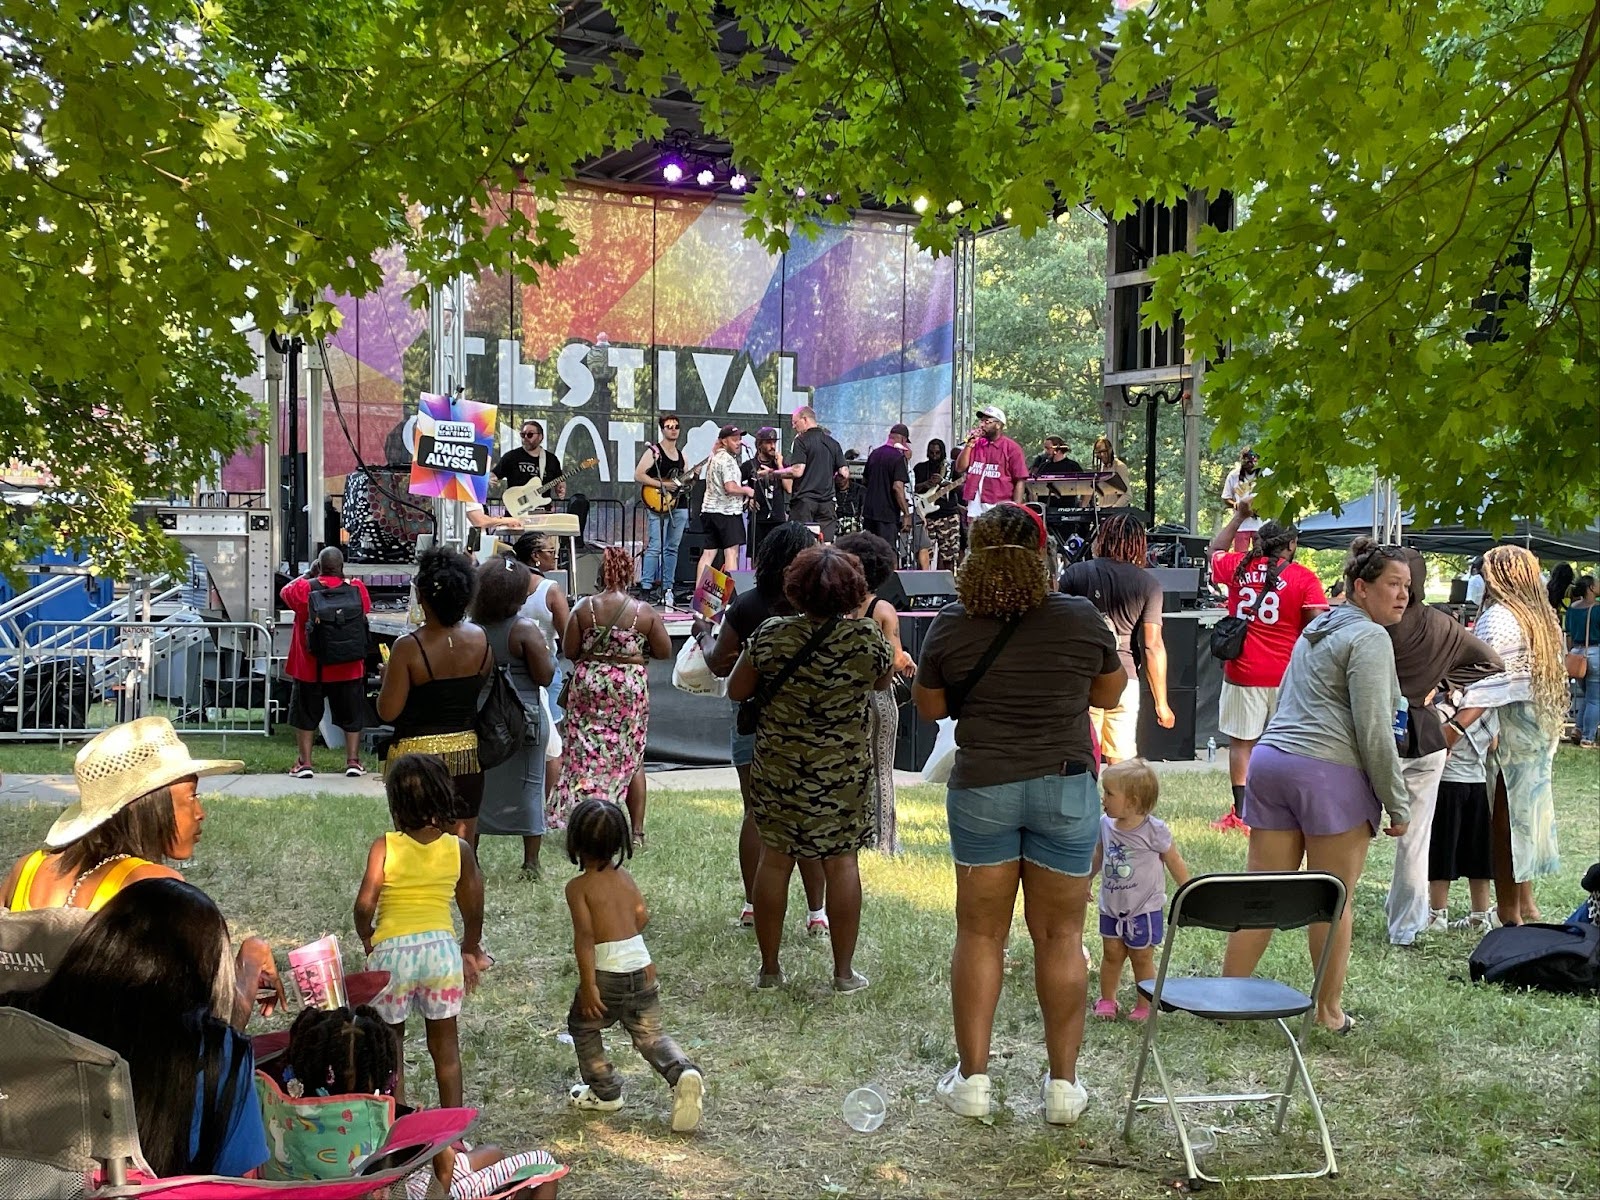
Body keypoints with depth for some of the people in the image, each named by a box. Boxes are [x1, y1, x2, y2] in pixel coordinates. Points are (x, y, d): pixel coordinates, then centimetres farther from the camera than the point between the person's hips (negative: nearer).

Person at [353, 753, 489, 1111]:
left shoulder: (384, 847, -9)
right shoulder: (459, 849, -1)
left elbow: (364, 905, -13)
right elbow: (473, 911, 6)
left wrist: (366, 937, 7)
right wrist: (470, 951, 22)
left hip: (392, 951, -2)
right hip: (441, 947, 2)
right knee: (445, 1045, 14)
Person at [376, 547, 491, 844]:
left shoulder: (409, 647, -16)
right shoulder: (480, 639, -3)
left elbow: (388, 711, -12)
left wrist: (386, 675, 5)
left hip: (418, 753, -4)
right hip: (466, 751, 4)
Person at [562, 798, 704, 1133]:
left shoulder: (578, 886, -9)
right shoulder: (624, 876, 8)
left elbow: (585, 936, -16)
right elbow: (642, 917, 12)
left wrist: (588, 985, -16)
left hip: (607, 972, -5)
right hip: (642, 968, 5)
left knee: (582, 1026, 21)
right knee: (650, 1034, 15)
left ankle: (604, 1092, 25)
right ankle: (683, 1071, -11)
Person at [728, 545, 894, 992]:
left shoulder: (771, 636, -9)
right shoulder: (867, 638, -9)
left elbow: (736, 691, 1)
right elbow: (882, 682, 12)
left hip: (776, 767, 1)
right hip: (843, 771, 0)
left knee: (774, 858, 11)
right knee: (841, 861, 9)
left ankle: (769, 969, 19)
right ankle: (844, 972, 15)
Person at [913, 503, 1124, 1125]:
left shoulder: (952, 625, -8)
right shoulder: (1081, 619, -8)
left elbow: (929, 706, 5)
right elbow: (1110, 693, 8)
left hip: (981, 787, 0)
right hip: (1066, 786, 0)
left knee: (980, 933, 11)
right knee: (1060, 936, 9)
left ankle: (973, 1078, 16)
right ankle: (1064, 1085, 16)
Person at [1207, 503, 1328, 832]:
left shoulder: (1238, 567, 3)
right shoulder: (1304, 579, -6)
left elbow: (1215, 549, 25)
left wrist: (1239, 516, 31)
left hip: (1242, 673, 2)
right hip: (1286, 676, -1)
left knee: (1241, 743, 8)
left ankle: (1241, 814, 10)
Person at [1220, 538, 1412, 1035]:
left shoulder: (1317, 630, 22)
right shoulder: (1370, 637, -5)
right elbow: (1374, 729, -11)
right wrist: (1397, 804, -6)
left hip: (1269, 761, 8)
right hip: (1330, 773, -8)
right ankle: (1330, 1011, 13)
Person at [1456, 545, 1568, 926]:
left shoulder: (1497, 619, -15)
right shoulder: (1545, 618, 11)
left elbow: (1485, 687, -23)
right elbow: (1553, 677, 13)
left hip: (1507, 729, -8)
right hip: (1540, 728, 8)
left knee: (1503, 821, -1)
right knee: (1524, 813, 18)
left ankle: (1509, 914, 4)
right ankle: (1525, 902, 28)